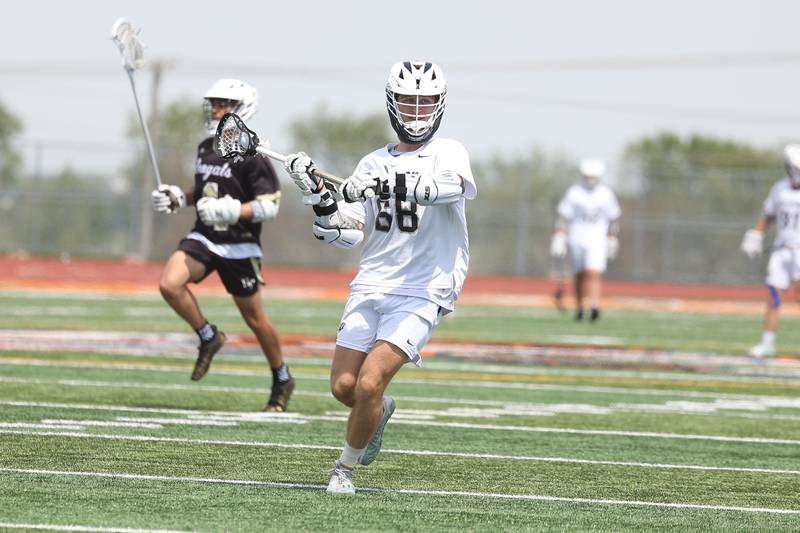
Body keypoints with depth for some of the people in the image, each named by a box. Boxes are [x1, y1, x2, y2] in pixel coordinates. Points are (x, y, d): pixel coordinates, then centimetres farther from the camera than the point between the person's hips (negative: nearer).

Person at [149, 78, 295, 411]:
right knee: (169, 284, -19)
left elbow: (269, 206, -17)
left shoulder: (250, 155, -14)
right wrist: (178, 198, 6)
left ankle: (282, 381, 24)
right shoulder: (206, 148, 9)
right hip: (204, 238, 6)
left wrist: (230, 211, -28)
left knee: (254, 318, 4)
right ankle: (208, 338, 2)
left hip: (239, 246, -6)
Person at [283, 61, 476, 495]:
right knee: (344, 386, 0)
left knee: (369, 384, -17)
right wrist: (316, 192, -6)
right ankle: (380, 411, 35)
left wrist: (386, 185, -39)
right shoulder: (374, 164, 14)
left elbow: (445, 186, -27)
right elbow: (346, 234, 9)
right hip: (370, 286, 5)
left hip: (421, 293, -5)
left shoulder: (448, 154, -1)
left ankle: (345, 469, 4)